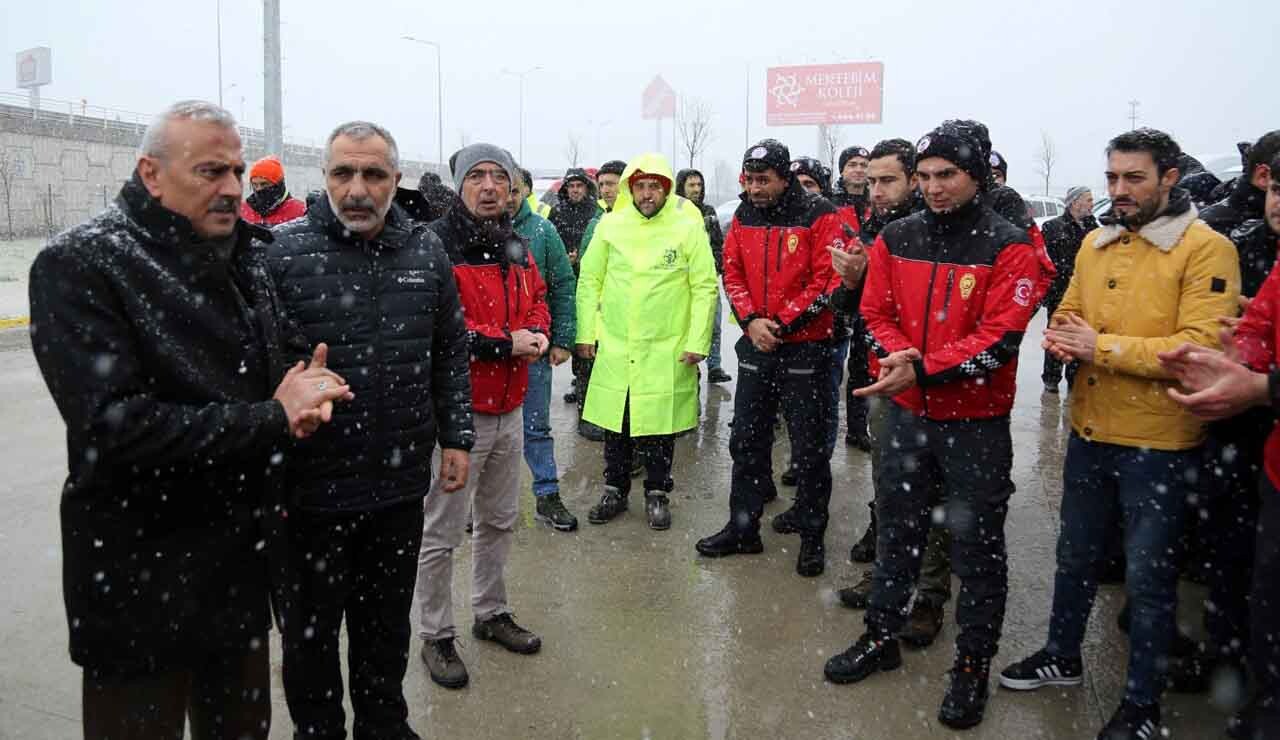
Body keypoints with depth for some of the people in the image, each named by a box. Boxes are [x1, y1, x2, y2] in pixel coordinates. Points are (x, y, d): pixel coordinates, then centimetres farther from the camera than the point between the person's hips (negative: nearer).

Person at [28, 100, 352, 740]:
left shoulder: (246, 255, 6)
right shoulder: (79, 265, -14)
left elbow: (282, 371, 16)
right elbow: (113, 424, -25)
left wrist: (307, 398, -9)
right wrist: (271, 417, -20)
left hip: (243, 560, 6)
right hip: (139, 580, -6)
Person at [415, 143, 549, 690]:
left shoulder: (516, 246, 11)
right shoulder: (437, 244, -15)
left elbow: (537, 300, 20)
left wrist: (536, 332, -3)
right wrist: (505, 343, -21)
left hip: (508, 409, 8)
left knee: (500, 521, 21)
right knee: (441, 533, 3)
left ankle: (491, 612, 40)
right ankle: (436, 637, 21)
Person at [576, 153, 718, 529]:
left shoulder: (688, 227, -5)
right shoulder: (611, 225, 1)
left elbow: (705, 287, -4)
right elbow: (589, 281, 8)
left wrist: (698, 341, -8)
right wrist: (586, 332, 4)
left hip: (667, 352, -2)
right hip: (614, 347, 2)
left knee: (660, 427, 8)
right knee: (615, 425, 12)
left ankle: (657, 494, 25)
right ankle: (615, 490, 29)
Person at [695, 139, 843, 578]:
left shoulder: (819, 217, -10)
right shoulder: (743, 218, 7)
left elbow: (827, 280, -14)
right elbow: (732, 273, 6)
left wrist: (780, 323, -16)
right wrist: (751, 320, -10)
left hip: (805, 348, -5)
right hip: (755, 345, 5)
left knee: (809, 449, 5)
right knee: (746, 442, 12)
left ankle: (812, 536, 19)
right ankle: (743, 528, 25)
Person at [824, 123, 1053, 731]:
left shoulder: (1010, 247, -11)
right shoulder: (896, 238, 3)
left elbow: (998, 338, -18)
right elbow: (876, 312, 4)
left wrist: (921, 369, -25)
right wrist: (900, 354, -16)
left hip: (978, 424, -4)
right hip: (907, 414, 4)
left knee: (977, 548, 8)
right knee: (897, 531, 17)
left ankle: (972, 668, 25)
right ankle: (881, 637, 35)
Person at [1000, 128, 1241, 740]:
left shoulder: (1206, 249, -12)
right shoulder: (1095, 243, 8)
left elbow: (1200, 346, -22)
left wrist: (1102, 347, -23)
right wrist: (1061, 335, -9)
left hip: (1158, 442, -6)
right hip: (1089, 431, 6)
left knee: (1149, 574, 7)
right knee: (1075, 553, 20)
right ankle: (1062, 656, 40)